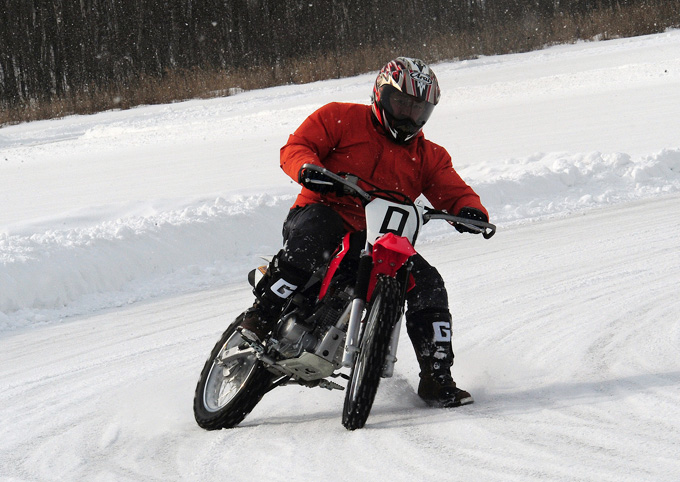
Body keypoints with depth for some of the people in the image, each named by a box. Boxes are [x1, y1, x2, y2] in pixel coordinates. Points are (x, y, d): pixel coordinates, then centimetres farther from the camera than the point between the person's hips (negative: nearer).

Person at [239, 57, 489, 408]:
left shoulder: (428, 156, 18)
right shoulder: (340, 118, 6)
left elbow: (454, 192, 10)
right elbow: (295, 147, -1)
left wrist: (470, 211, -15)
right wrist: (308, 168, -25)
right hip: (324, 213, -4)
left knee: (428, 283, -14)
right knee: (314, 230, -40)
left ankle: (437, 379, -7)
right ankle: (261, 315, -34)